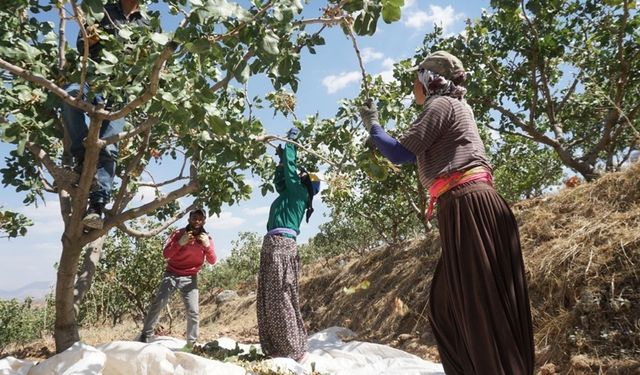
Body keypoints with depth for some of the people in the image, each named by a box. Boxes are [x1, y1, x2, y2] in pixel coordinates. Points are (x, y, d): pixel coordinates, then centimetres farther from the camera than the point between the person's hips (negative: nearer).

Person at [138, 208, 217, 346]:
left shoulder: (207, 238, -1)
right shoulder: (178, 234, -4)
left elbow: (212, 261, -7)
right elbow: (166, 254, -10)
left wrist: (207, 245, -24)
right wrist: (180, 243, -26)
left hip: (190, 278, 0)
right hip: (171, 275, 0)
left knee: (193, 311, -9)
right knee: (157, 304, -5)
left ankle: (191, 344, 0)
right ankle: (146, 336, 9)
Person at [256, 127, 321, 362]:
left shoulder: (298, 192, 1)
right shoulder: (291, 194, 23)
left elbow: (290, 166, 0)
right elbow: (278, 180, 40)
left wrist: (291, 140, 11)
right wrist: (281, 159, 36)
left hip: (281, 245, -9)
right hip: (272, 245, 9)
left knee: (280, 297, -11)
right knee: (269, 298, 7)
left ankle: (293, 350, -8)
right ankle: (275, 348, 10)